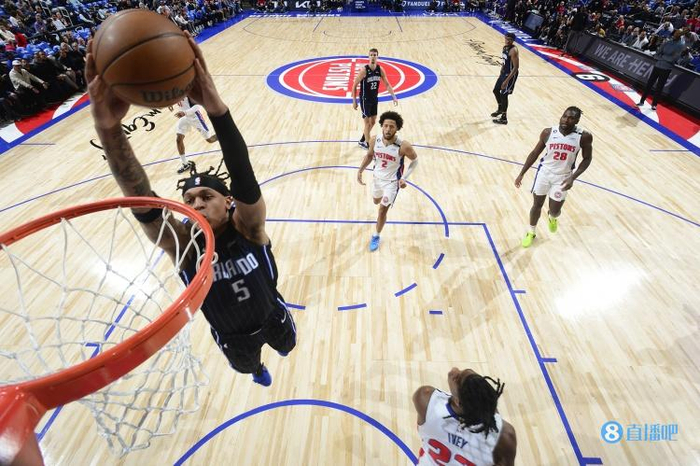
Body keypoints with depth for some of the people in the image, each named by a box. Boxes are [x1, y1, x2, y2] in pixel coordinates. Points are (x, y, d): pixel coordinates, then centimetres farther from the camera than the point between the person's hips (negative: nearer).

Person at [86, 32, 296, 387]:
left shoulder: (247, 227, -32)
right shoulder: (182, 243, -29)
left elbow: (246, 181, -51)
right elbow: (141, 200, -46)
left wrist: (217, 109, -66)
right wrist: (108, 127, -62)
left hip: (272, 317, 0)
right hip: (232, 338, 1)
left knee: (287, 345, 32)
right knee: (247, 367, 32)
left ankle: (274, 340, 70)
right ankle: (257, 368, 70)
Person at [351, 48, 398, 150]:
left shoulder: (380, 69, -4)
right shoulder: (364, 70, -19)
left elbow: (387, 84, 2)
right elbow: (354, 85, -14)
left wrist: (394, 97, -9)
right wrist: (354, 101, -15)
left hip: (374, 99, 6)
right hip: (365, 100, -6)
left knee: (373, 122, 15)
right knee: (368, 123, -3)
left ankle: (362, 140, 33)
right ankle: (367, 144, 11)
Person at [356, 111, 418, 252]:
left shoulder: (404, 146, -28)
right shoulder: (375, 140, -17)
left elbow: (415, 161, -10)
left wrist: (404, 178, -21)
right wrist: (360, 170, -9)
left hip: (392, 181, -5)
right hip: (377, 177, 5)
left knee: (383, 210, -3)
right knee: (376, 201, 27)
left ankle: (376, 237, 20)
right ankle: (387, 201, 66)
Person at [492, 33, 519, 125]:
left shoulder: (513, 51, -23)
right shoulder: (505, 47, 5)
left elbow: (516, 67, -26)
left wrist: (507, 80, -30)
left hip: (511, 75, -9)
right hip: (504, 72, 9)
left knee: (504, 94, -7)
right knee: (496, 90, 18)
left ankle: (504, 118, 3)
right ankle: (500, 109, 41)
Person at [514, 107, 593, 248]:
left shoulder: (584, 137, -15)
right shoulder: (548, 132, -11)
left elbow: (587, 159, -4)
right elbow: (535, 153, 0)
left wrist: (573, 177, -18)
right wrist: (521, 174, -2)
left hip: (563, 177, -1)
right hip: (544, 172, 1)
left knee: (554, 211, 5)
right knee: (537, 204, 10)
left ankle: (553, 219, 45)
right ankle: (531, 232, 31)